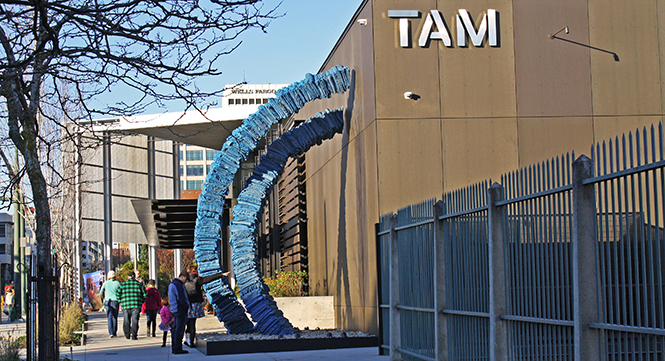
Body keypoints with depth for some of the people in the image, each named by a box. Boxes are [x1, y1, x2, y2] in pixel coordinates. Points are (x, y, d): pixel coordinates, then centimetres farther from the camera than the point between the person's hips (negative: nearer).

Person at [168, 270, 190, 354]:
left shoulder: (172, 284, 18)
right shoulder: (178, 285, -15)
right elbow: (181, 298, -19)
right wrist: (187, 307, -10)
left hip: (174, 310, 10)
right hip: (180, 310, -10)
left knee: (175, 329, 12)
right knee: (179, 329, -8)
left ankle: (174, 348, 16)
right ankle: (177, 348, -8)